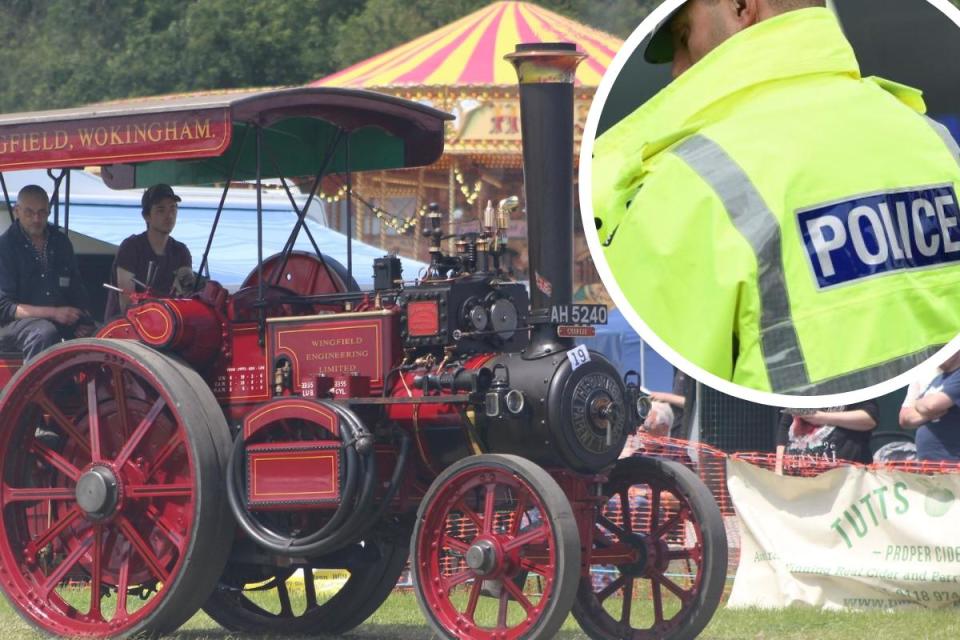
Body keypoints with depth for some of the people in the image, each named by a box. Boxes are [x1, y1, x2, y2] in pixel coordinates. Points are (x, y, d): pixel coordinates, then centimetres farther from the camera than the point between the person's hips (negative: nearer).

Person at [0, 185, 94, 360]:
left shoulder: (61, 242, 14)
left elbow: (77, 290, 19)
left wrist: (83, 322, -3)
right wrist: (53, 313, -19)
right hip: (15, 324, -5)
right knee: (45, 332, -39)